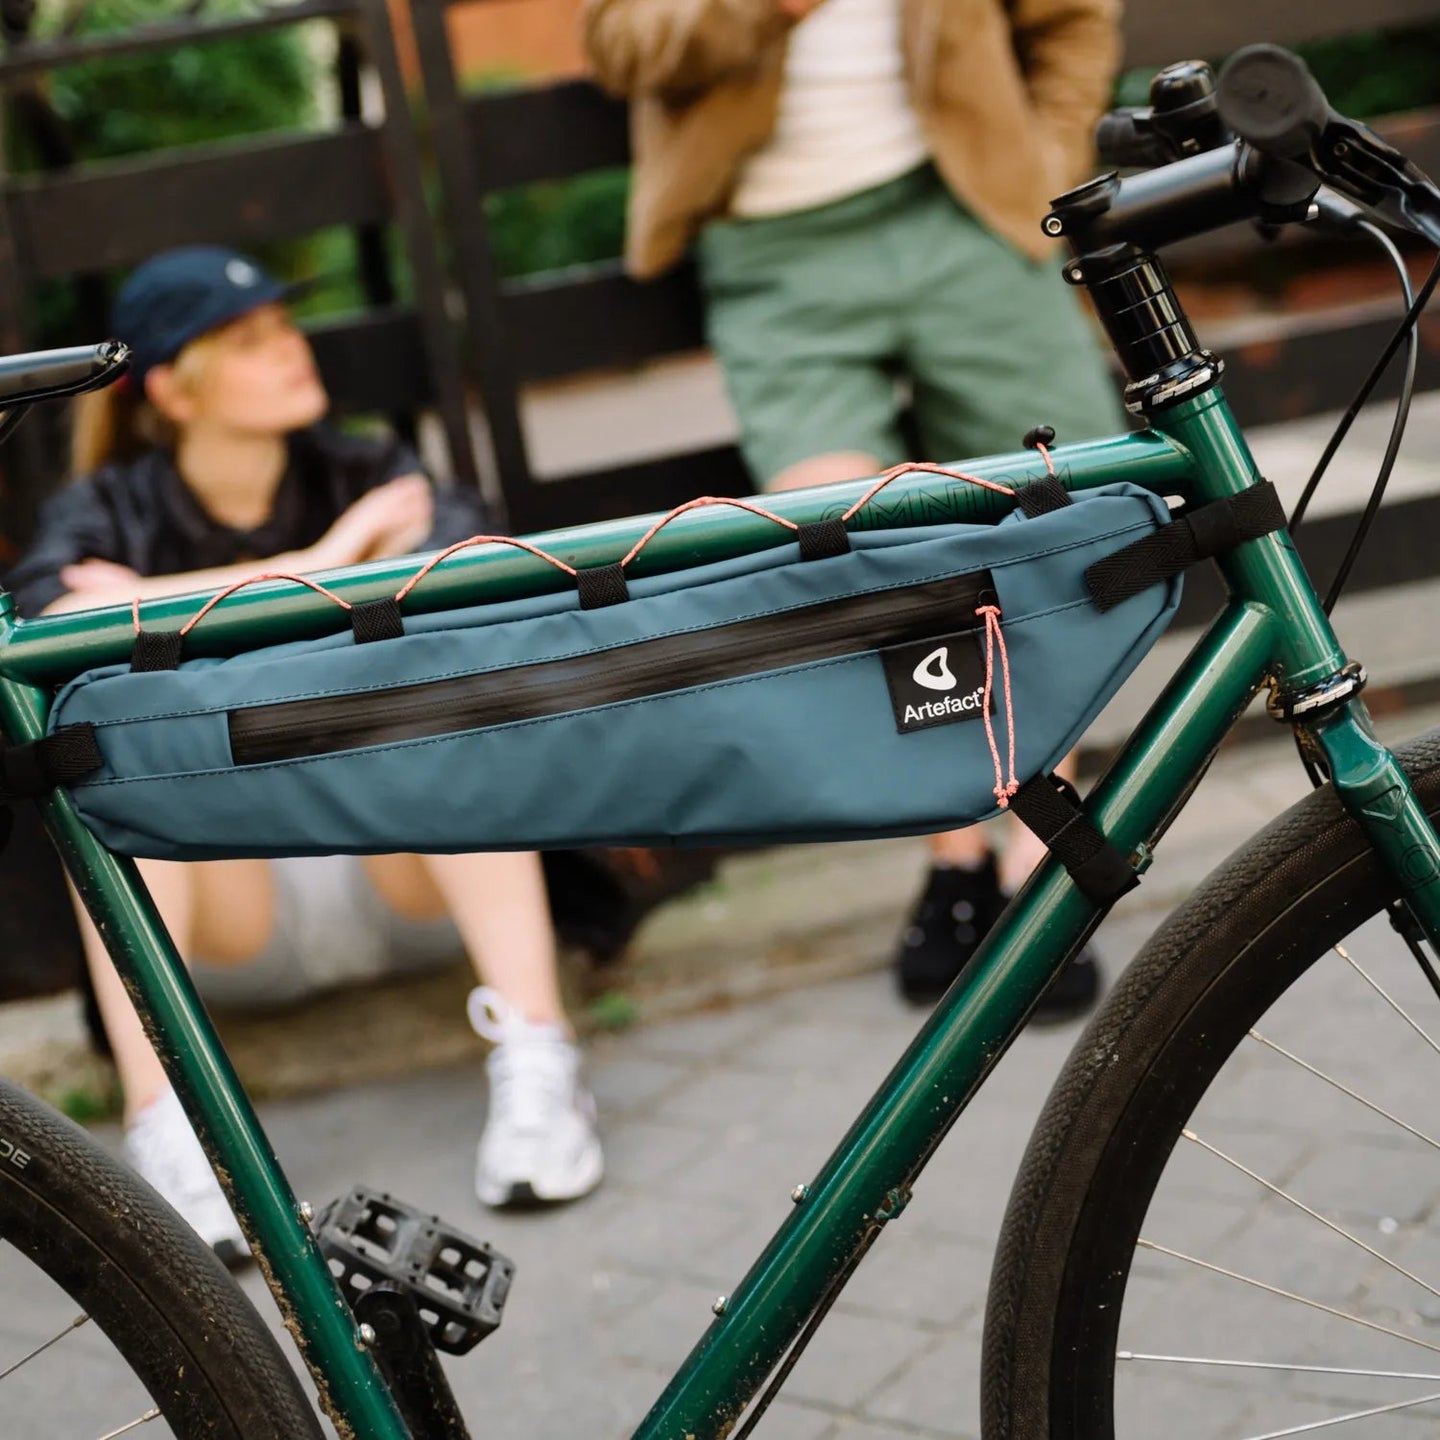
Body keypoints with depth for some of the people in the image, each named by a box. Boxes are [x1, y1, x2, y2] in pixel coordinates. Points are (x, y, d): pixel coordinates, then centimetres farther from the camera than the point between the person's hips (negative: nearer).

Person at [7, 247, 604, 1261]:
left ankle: (539, 1062, -29)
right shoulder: (108, 516, 1)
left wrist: (172, 605, -25)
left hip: (402, 882, 0)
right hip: (235, 922, 0)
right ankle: (160, 1130, -33)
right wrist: (314, 569, -26)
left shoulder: (366, 480, 1)